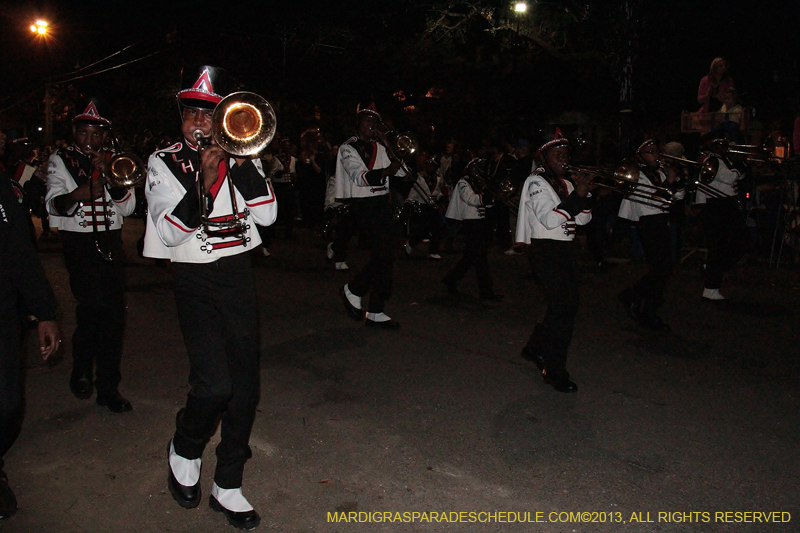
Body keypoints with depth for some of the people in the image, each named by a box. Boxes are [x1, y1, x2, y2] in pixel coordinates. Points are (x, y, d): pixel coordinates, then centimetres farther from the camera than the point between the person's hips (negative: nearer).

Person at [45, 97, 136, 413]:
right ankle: (82, 369, 9)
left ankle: (108, 387, 11)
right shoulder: (61, 160, 8)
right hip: (79, 243, -2)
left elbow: (128, 207, 3)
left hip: (110, 243, 3)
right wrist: (77, 194, -27)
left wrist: (109, 176, -12)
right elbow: (54, 204, -7)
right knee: (93, 302, -17)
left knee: (113, 314, 0)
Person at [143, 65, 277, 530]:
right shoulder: (165, 162, 2)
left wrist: (242, 164, -14)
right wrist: (204, 180, -21)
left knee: (246, 384, 4)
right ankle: (184, 450, 19)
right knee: (215, 384, -16)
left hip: (238, 274, 3)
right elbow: (169, 232, -11)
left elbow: (267, 214, -5)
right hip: (195, 281, -3)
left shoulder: (240, 157, 7)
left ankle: (228, 486, 22)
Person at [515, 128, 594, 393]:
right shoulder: (536, 182, -9)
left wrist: (585, 194, -4)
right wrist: (577, 195, -22)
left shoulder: (565, 184, 15)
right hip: (546, 251, -8)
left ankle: (535, 348, 34)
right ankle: (554, 371, 2)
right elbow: (549, 220, -22)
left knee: (567, 306, 14)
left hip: (564, 250, 9)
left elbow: (582, 219, 11)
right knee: (563, 309, -10)